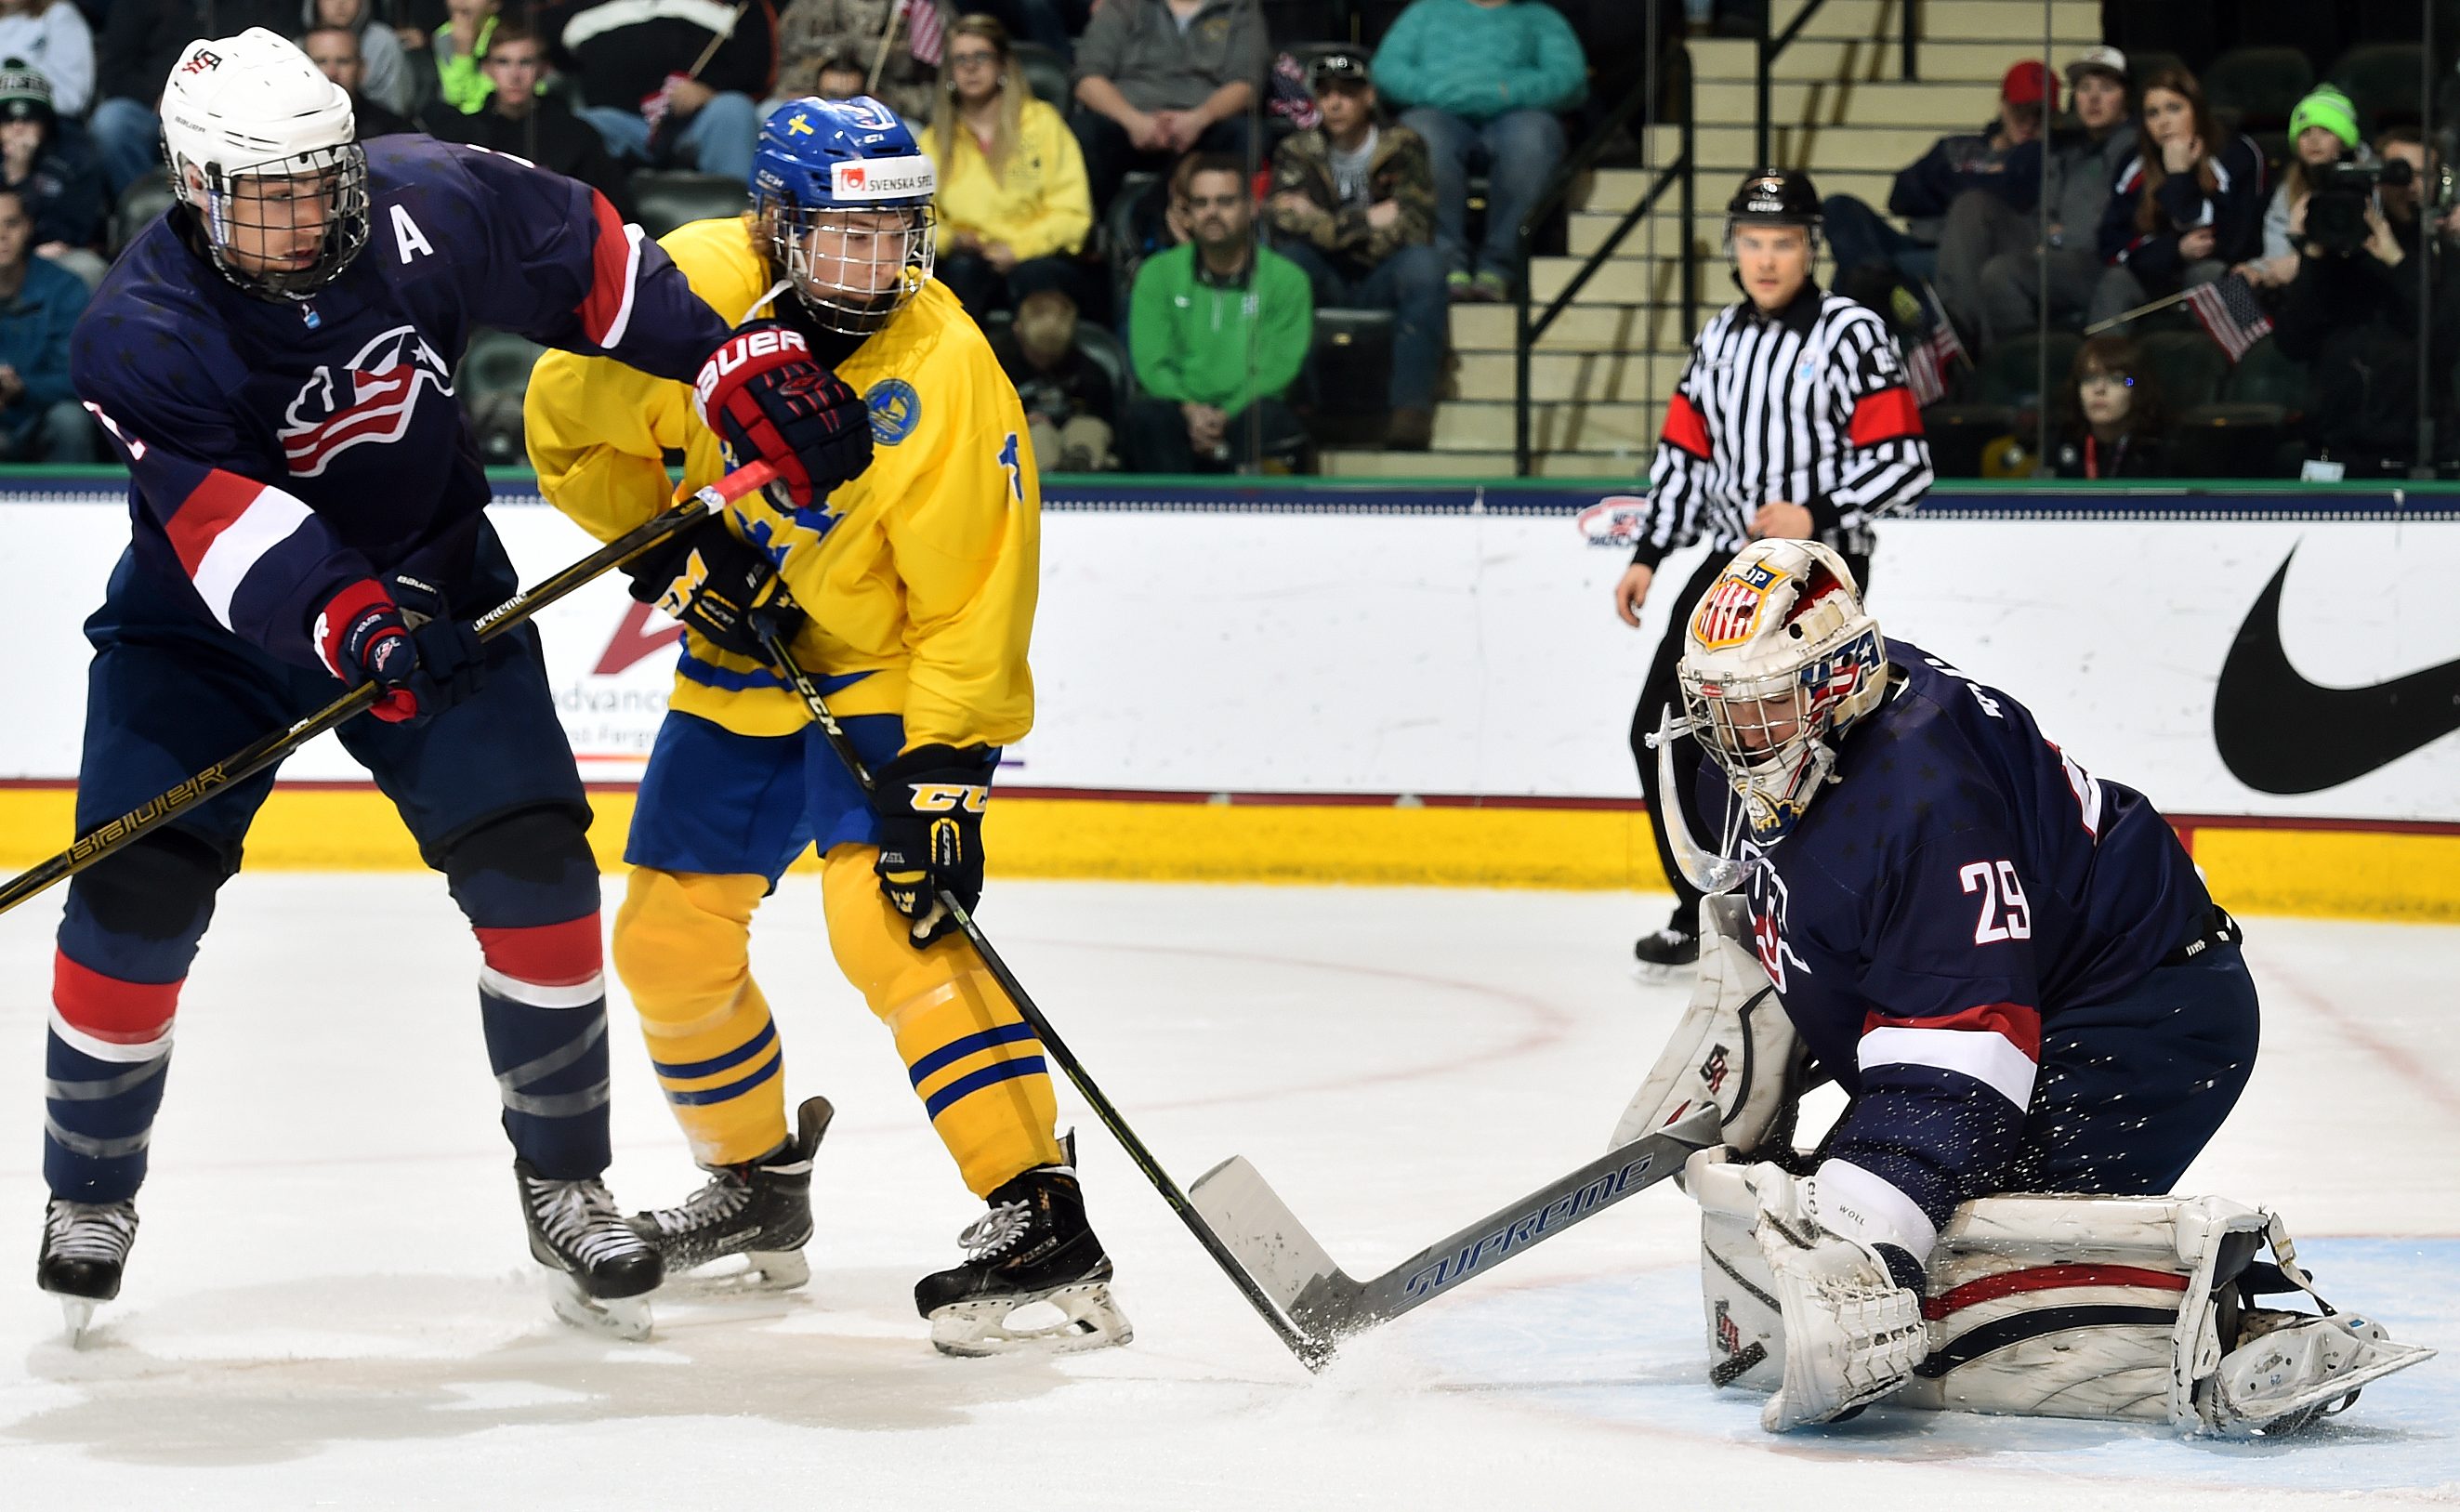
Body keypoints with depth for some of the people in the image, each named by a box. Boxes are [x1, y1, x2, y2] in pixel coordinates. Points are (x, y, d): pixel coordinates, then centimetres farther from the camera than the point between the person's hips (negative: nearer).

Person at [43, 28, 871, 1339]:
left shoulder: (427, 207, -17)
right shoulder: (139, 335, -26)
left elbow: (586, 259, 0)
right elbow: (224, 525, -37)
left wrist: (740, 361, -3)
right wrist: (346, 620, -52)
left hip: (431, 586, 2)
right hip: (208, 621, -2)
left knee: (535, 863, -8)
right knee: (135, 891, -11)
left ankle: (563, 1183, 8)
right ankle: (89, 1197, 11)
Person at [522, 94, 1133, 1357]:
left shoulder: (945, 376, -26)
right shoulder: (689, 290, -16)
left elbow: (972, 603, -23)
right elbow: (572, 416, 0)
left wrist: (944, 774, -27)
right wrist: (670, 549, -10)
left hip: (888, 676, -6)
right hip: (740, 662, 6)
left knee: (891, 922, -24)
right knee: (669, 941, 9)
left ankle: (1042, 1225, -28)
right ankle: (757, 1184, 33)